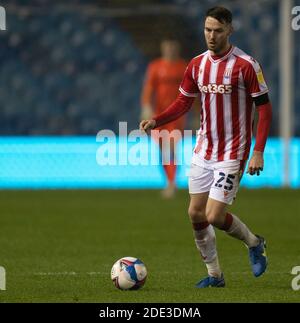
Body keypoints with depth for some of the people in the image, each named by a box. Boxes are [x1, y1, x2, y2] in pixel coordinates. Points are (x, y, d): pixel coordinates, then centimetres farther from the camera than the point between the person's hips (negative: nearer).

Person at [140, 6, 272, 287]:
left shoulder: (246, 65, -12)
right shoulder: (197, 64, 5)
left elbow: (264, 108, -9)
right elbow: (183, 103, 12)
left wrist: (258, 153, -15)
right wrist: (155, 121, -7)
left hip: (231, 153, -6)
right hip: (203, 150, 6)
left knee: (214, 217, -12)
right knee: (196, 214, 4)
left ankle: (254, 243, 17)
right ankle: (214, 275, 18)